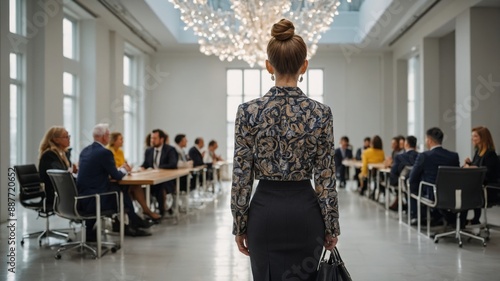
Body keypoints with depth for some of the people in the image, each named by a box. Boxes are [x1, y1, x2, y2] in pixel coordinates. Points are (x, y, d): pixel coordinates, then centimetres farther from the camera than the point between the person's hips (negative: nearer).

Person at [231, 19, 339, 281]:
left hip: (265, 212, 0)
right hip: (304, 213, 0)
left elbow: (241, 177, -6)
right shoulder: (321, 112, -8)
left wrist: (239, 225, 4)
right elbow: (326, 179, -6)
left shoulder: (248, 111, -9)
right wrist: (331, 226, 5)